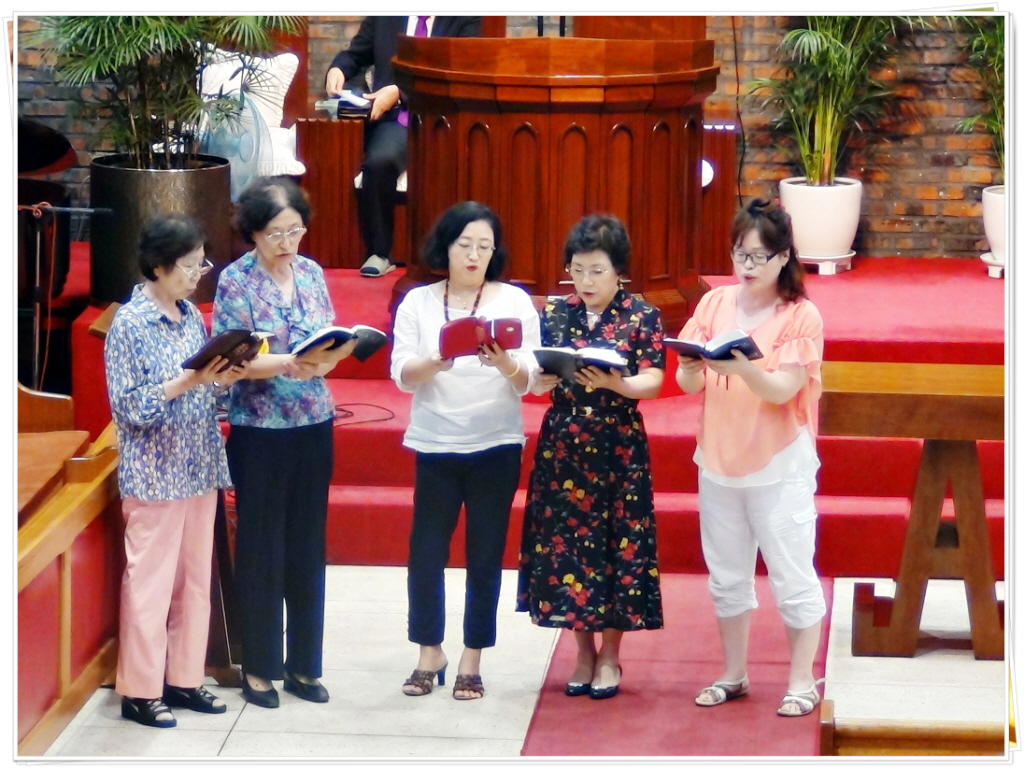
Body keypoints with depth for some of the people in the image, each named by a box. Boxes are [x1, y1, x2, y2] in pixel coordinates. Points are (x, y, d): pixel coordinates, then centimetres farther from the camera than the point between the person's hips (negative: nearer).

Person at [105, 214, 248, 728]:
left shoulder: (191, 315, 9)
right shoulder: (129, 324, -12)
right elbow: (128, 406, -16)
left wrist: (222, 379, -4)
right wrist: (185, 382, -25)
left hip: (199, 468, 7)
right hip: (154, 474, -7)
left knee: (195, 578, 11)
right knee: (150, 581, -2)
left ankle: (184, 678, 21)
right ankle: (139, 691, 6)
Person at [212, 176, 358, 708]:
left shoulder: (311, 273, 5)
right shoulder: (236, 281, -9)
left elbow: (328, 345, 9)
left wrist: (335, 353, -15)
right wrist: (288, 364, -29)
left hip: (314, 425, 5)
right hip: (259, 431, -5)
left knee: (308, 547, 9)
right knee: (261, 549, 2)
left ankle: (304, 664, 18)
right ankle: (258, 668, 12)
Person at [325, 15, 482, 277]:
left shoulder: (466, 19, 3)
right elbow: (355, 55, 21)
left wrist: (400, 92, -15)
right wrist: (337, 69, -3)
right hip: (395, 118, 2)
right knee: (379, 160, -32)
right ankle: (379, 253, -17)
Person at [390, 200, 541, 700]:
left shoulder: (514, 302, 0)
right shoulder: (418, 303, 2)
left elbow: (529, 380, -6)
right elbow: (403, 375, -6)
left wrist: (504, 363, -28)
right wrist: (436, 362, -26)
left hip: (496, 447, 0)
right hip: (435, 445, 1)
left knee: (485, 555, 4)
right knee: (426, 551, 1)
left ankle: (471, 661, 14)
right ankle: (429, 654, 16)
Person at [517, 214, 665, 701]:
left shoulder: (642, 317, -2)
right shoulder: (555, 314, 6)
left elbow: (652, 382, -10)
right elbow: (538, 382, 4)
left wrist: (614, 383, -29)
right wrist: (541, 372, -19)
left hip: (619, 447, -3)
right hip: (562, 446, 3)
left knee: (618, 546, -1)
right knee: (565, 544, 3)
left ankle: (610, 655, 12)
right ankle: (584, 651, 16)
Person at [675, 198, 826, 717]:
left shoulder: (801, 316, -8)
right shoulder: (715, 304, 3)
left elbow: (782, 389, -17)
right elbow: (688, 384, -1)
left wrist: (744, 368, -36)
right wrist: (693, 367, -24)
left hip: (780, 464, -4)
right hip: (719, 459, 5)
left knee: (792, 576, -1)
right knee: (727, 574, 13)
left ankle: (802, 681, 8)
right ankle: (733, 675, 24)